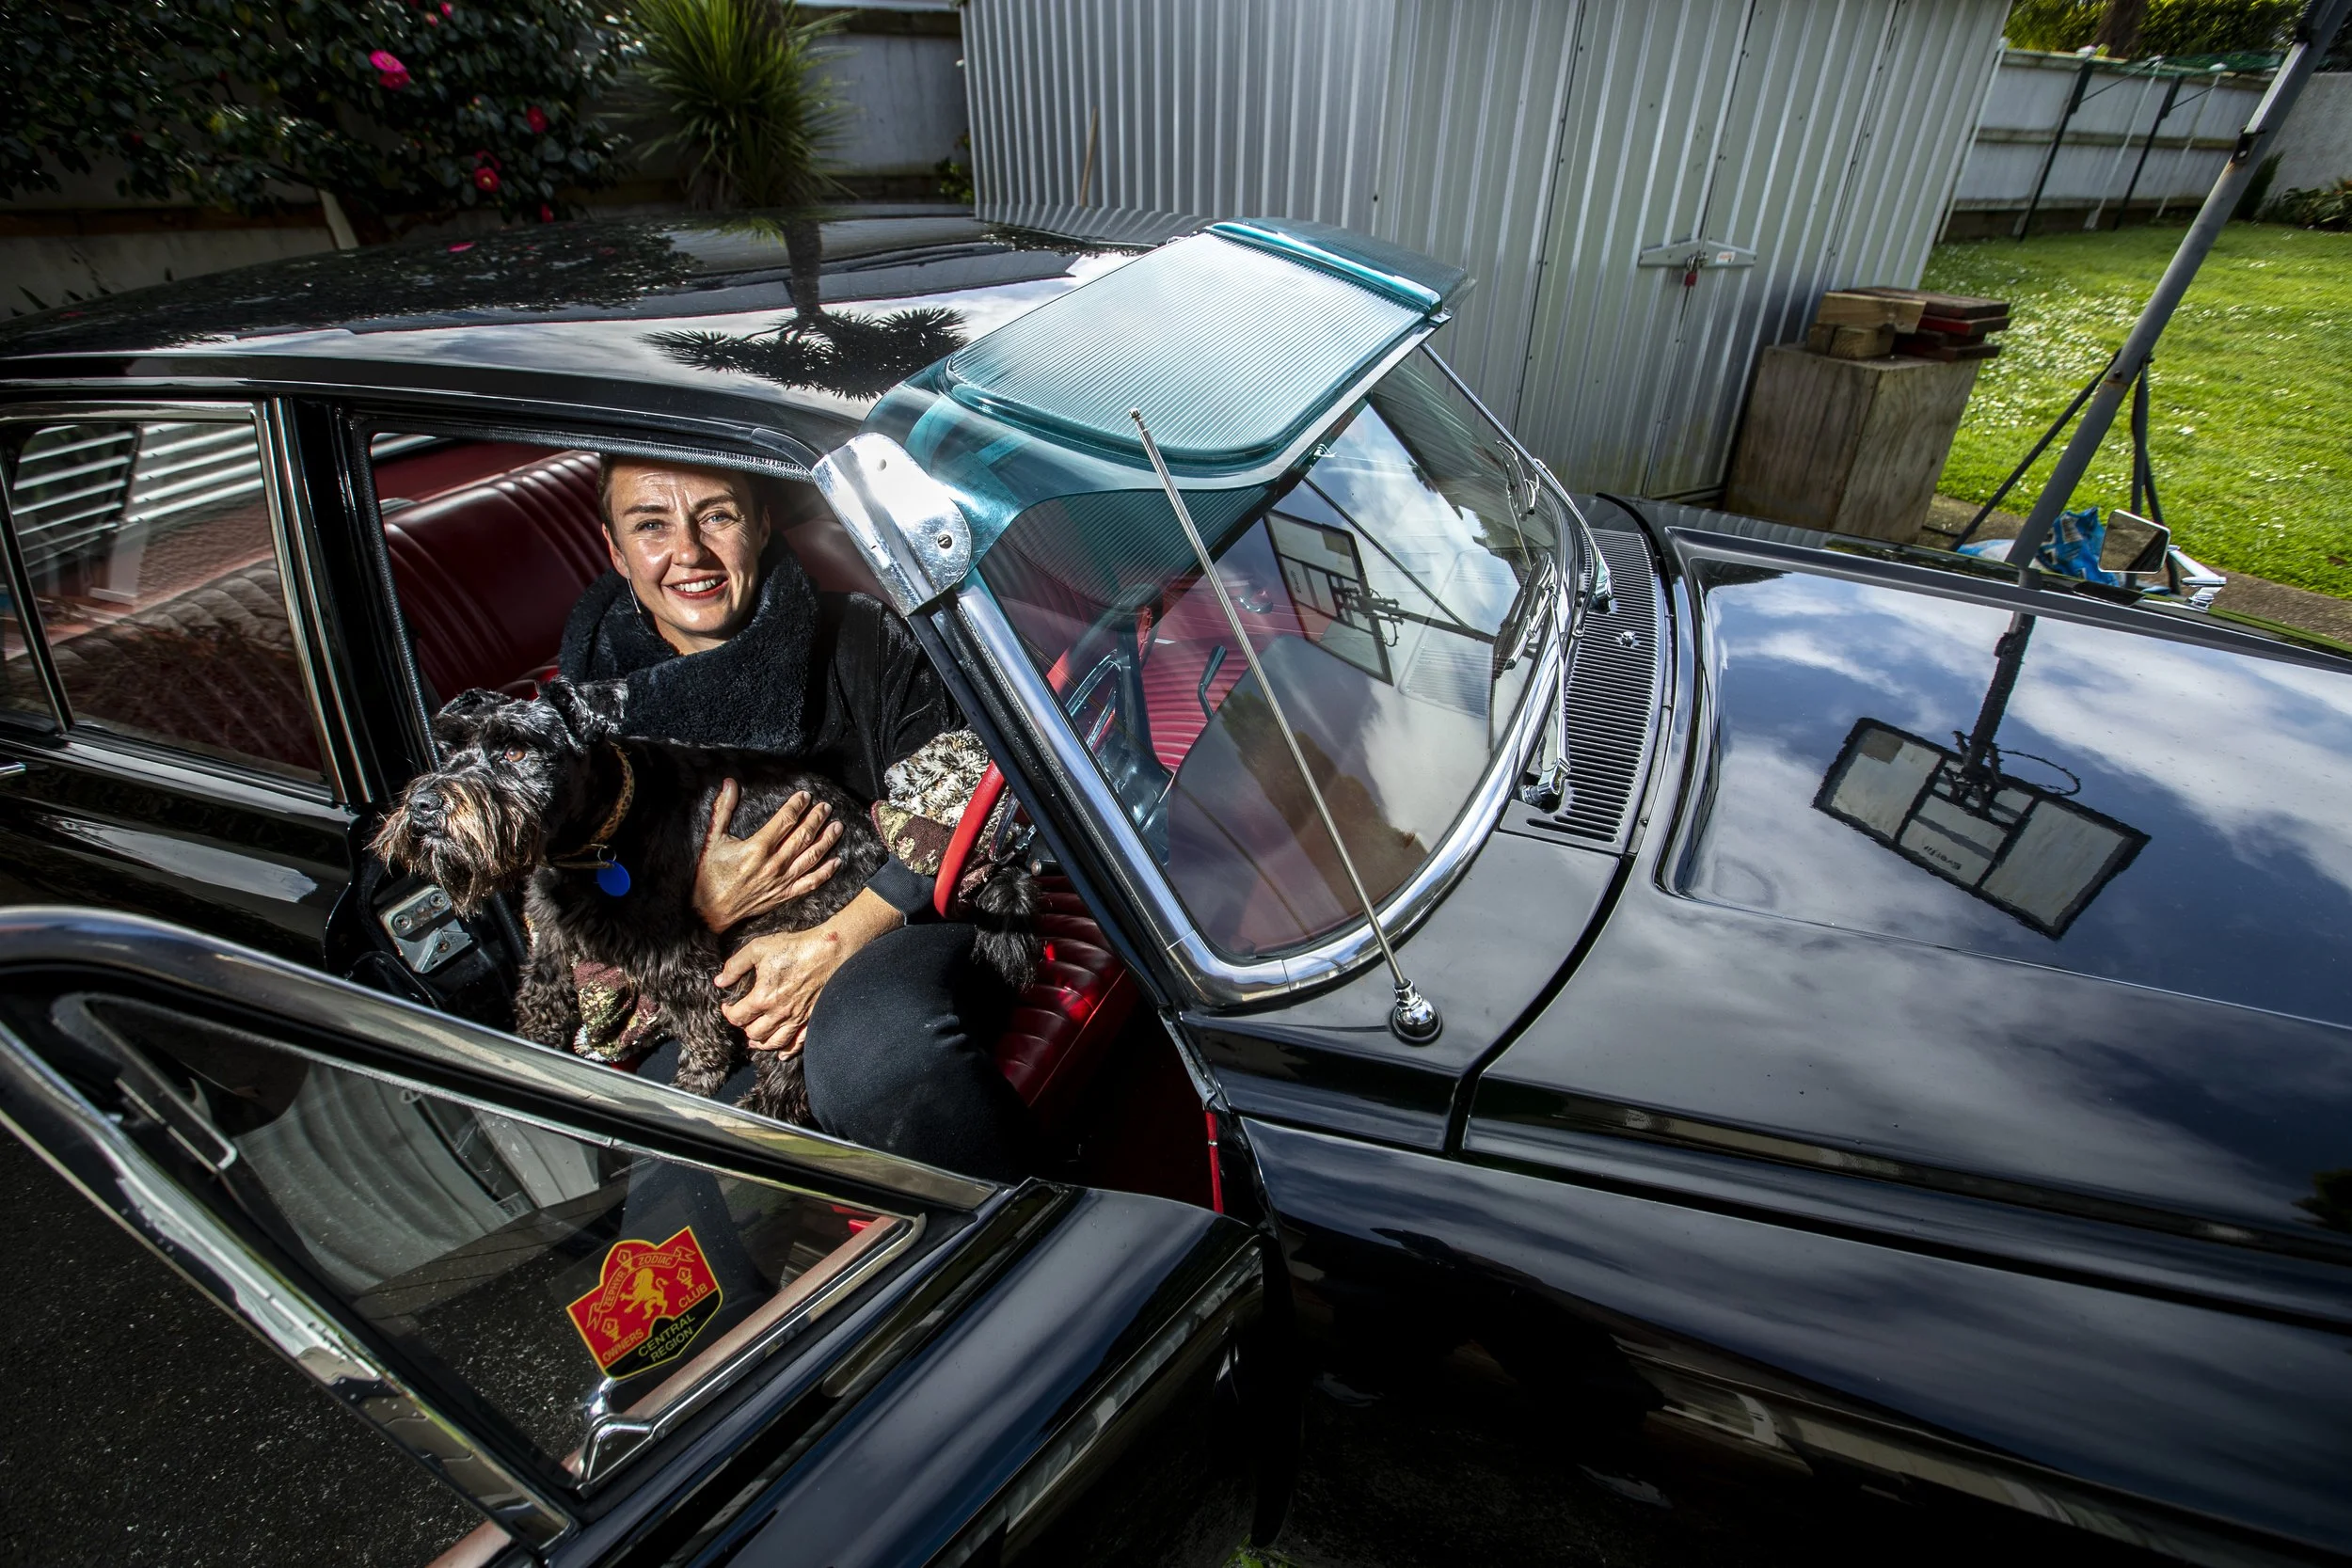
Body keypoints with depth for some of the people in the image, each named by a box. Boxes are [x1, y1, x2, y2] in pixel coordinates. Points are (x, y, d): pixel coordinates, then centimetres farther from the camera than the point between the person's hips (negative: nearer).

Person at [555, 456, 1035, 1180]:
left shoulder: (859, 639, 0)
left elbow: (963, 797, -8)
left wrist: (833, 944, -18)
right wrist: (701, 909, -18)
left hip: (897, 931, -2)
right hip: (707, 1006, 3)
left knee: (871, 1045, -37)